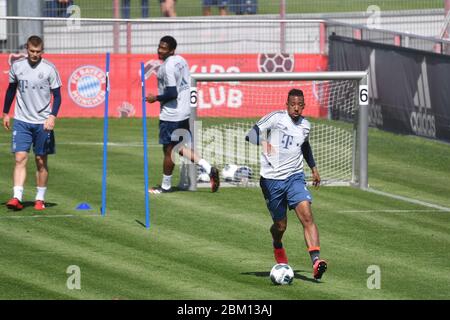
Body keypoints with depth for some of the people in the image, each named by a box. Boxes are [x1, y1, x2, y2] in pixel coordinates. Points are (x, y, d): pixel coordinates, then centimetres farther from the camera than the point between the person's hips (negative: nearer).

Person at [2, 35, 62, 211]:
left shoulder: (49, 69, -6)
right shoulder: (17, 66, 3)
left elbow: (57, 95, -3)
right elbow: (11, 90, 16)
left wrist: (52, 116, -16)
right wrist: (5, 113, 17)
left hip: (42, 122, -1)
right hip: (21, 120, 1)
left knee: (41, 161, 5)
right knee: (20, 158, -9)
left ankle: (40, 199, 15)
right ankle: (17, 198, -14)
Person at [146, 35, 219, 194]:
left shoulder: (167, 66, -19)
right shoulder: (181, 60, 9)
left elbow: (172, 93, -23)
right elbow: (187, 84, 16)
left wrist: (155, 98, -9)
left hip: (170, 114, -10)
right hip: (185, 112, 10)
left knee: (169, 149, 3)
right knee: (179, 147, 18)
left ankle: (166, 185, 14)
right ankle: (208, 168, 8)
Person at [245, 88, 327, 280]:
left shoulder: (305, 126, 10)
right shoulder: (276, 118, -7)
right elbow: (253, 134, -13)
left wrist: (313, 167, 30)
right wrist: (262, 143, -34)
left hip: (294, 177, 3)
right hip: (271, 179, -3)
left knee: (307, 216, -19)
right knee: (280, 225, 7)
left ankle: (316, 261, -30)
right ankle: (277, 247, 44)